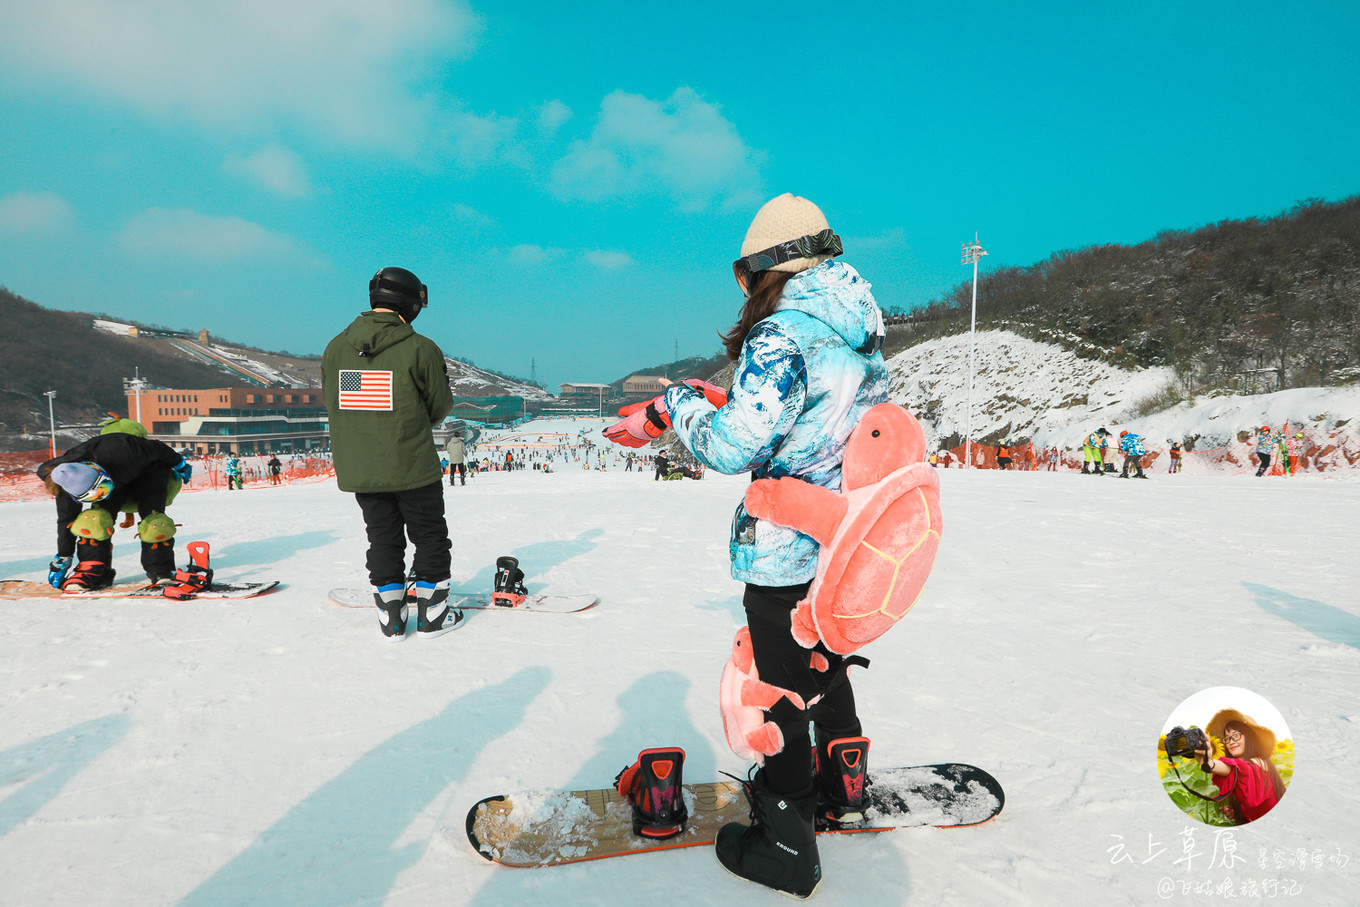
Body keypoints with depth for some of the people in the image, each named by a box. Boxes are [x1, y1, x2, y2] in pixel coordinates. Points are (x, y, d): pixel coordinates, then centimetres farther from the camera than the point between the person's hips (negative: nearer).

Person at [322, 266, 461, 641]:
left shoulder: (335, 347, 2)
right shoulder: (420, 349, -13)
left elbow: (332, 402, 9)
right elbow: (441, 406, -5)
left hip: (359, 470, 5)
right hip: (414, 467, -4)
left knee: (383, 539, 15)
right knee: (430, 538, 11)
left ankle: (391, 620, 21)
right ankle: (432, 616, 18)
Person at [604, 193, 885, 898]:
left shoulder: (782, 336, -20)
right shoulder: (861, 332, 7)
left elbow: (734, 448, -25)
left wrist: (677, 404, -6)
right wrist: (724, 401, 14)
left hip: (787, 549, -8)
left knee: (783, 693, 6)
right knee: (826, 669, 26)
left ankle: (787, 846, 22)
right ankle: (840, 789, 45)